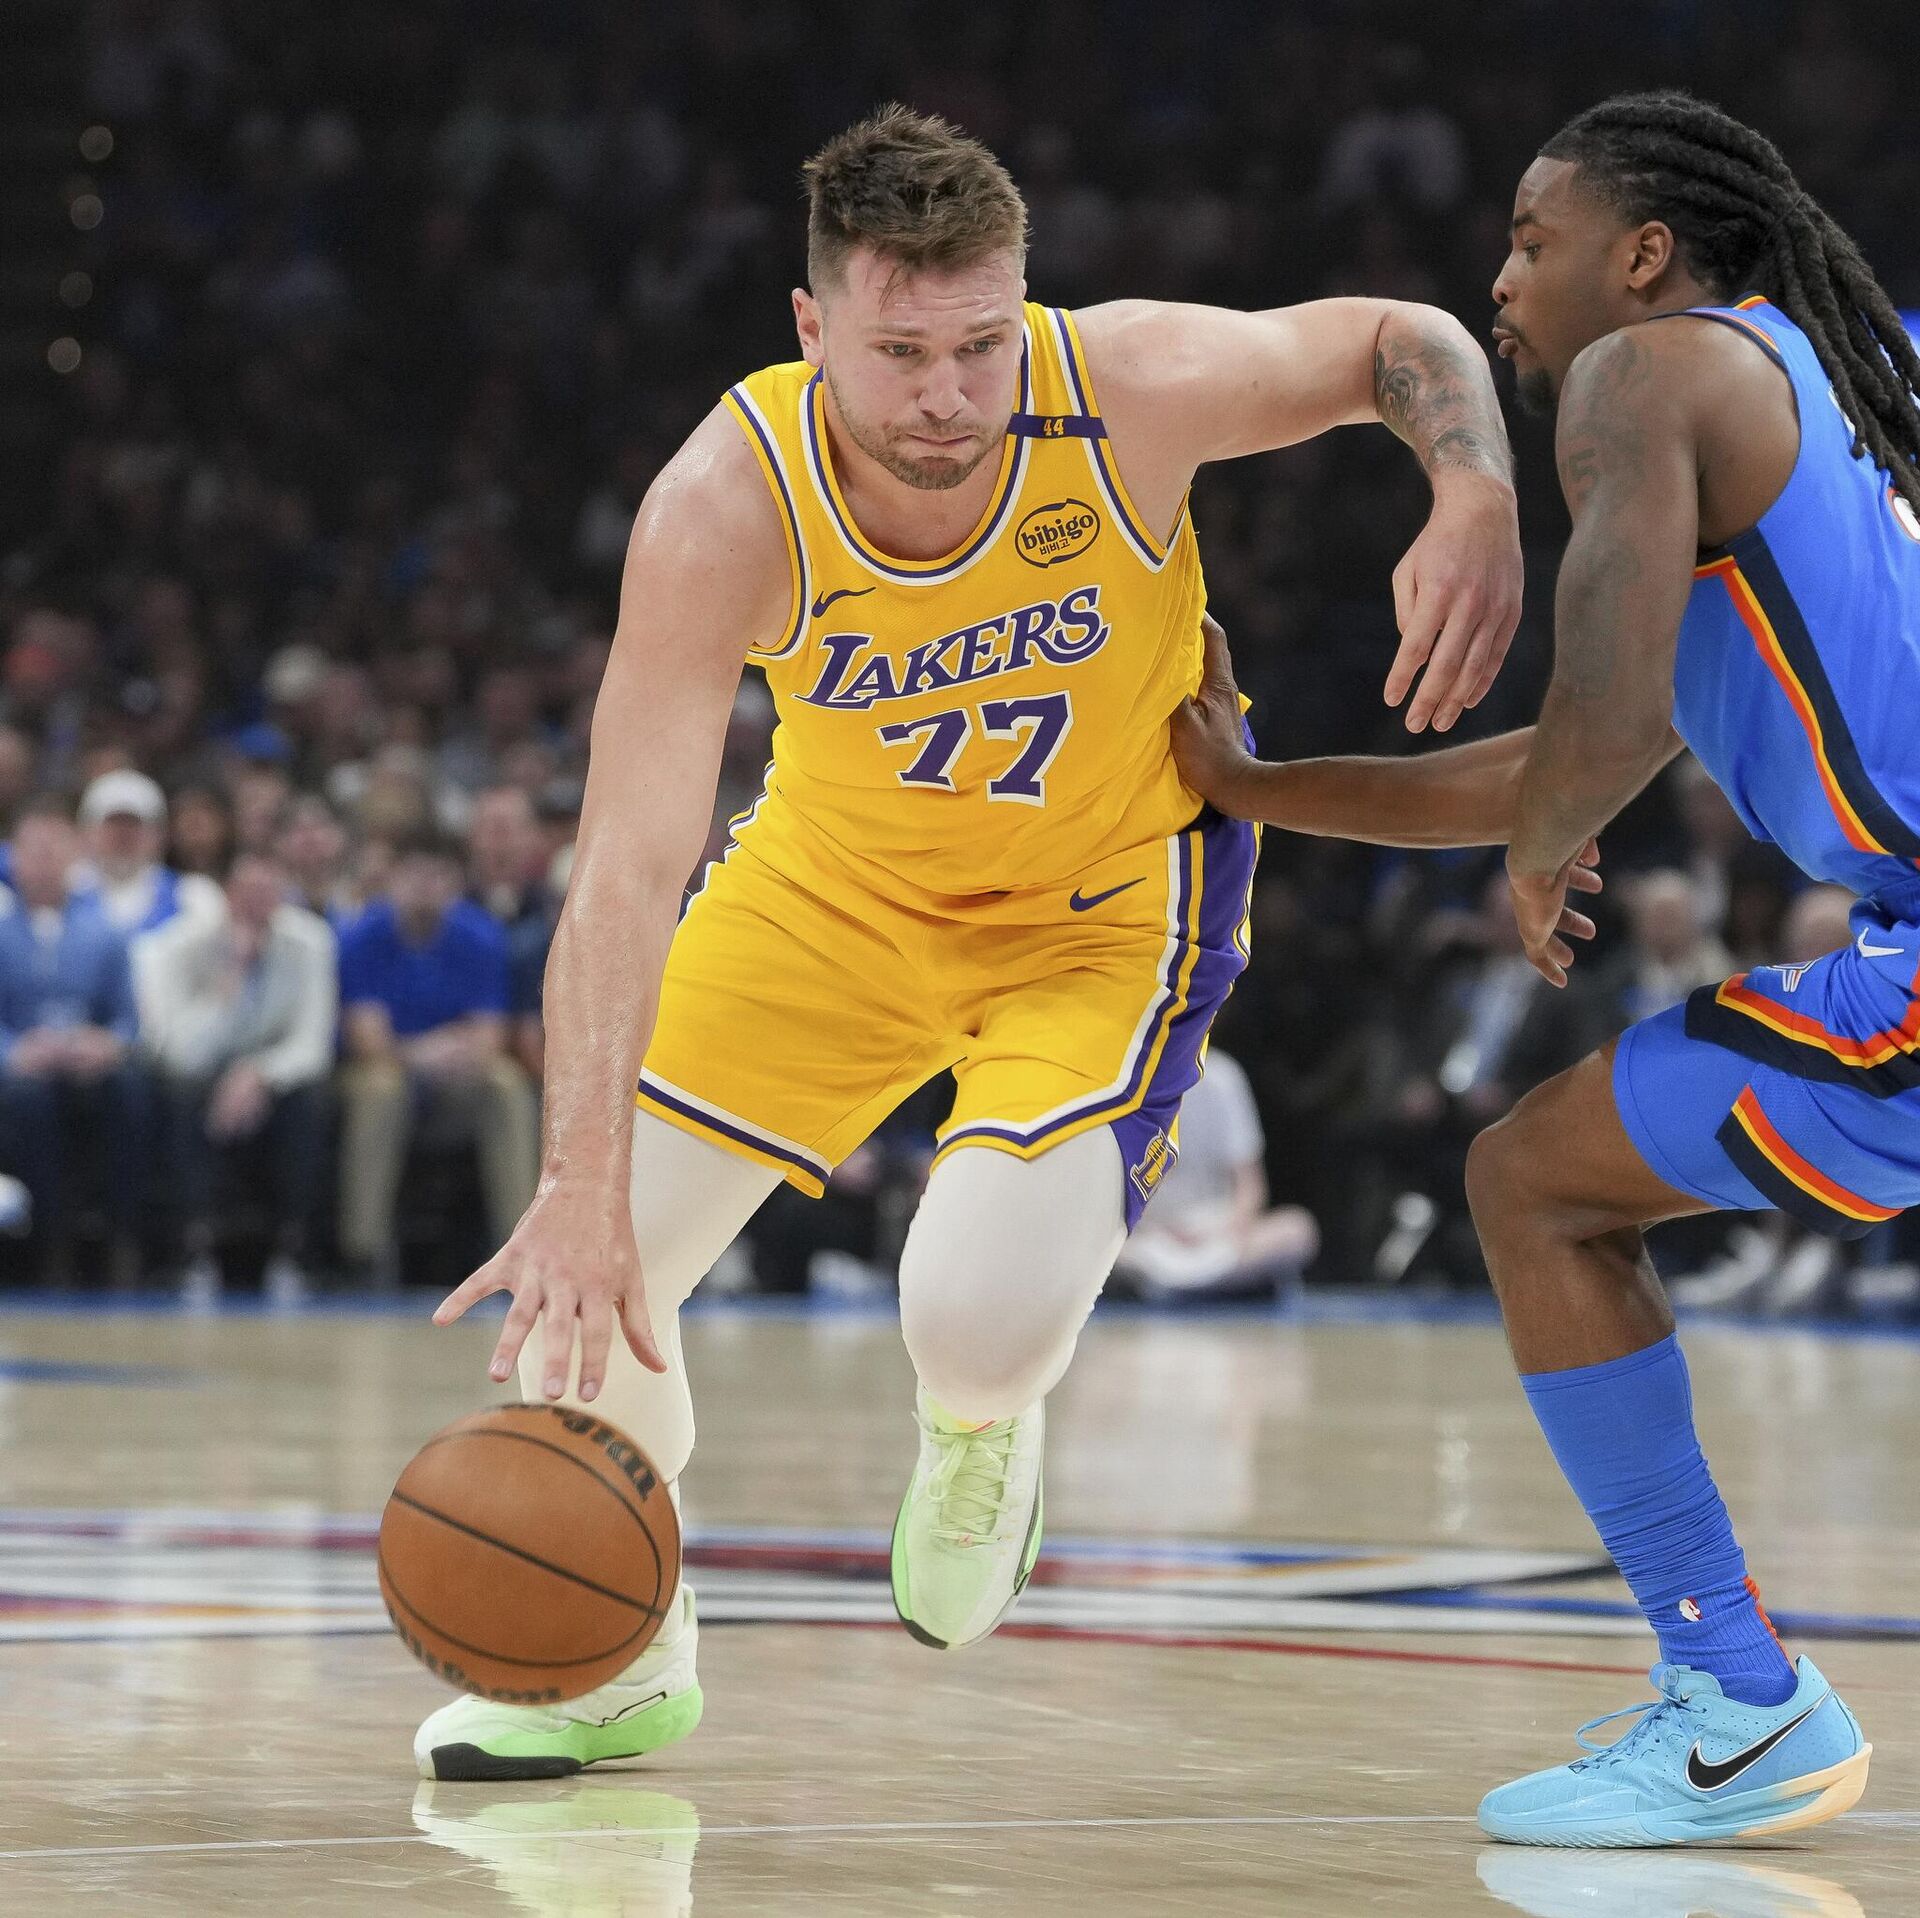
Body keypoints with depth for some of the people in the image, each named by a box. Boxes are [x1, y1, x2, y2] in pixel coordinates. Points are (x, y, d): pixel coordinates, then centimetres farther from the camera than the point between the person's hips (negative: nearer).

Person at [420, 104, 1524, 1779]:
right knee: (575, 1276, -4)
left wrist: (1477, 509, -30)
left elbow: (1408, 344, -9)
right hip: (841, 873, 2)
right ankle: (617, 1670, 25)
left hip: (1114, 885, -2)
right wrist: (585, 1189, -44)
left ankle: (980, 1428, 19)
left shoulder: (1135, 389, -29)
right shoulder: (728, 508, -31)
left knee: (982, 1319, -24)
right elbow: (629, 871, -34)